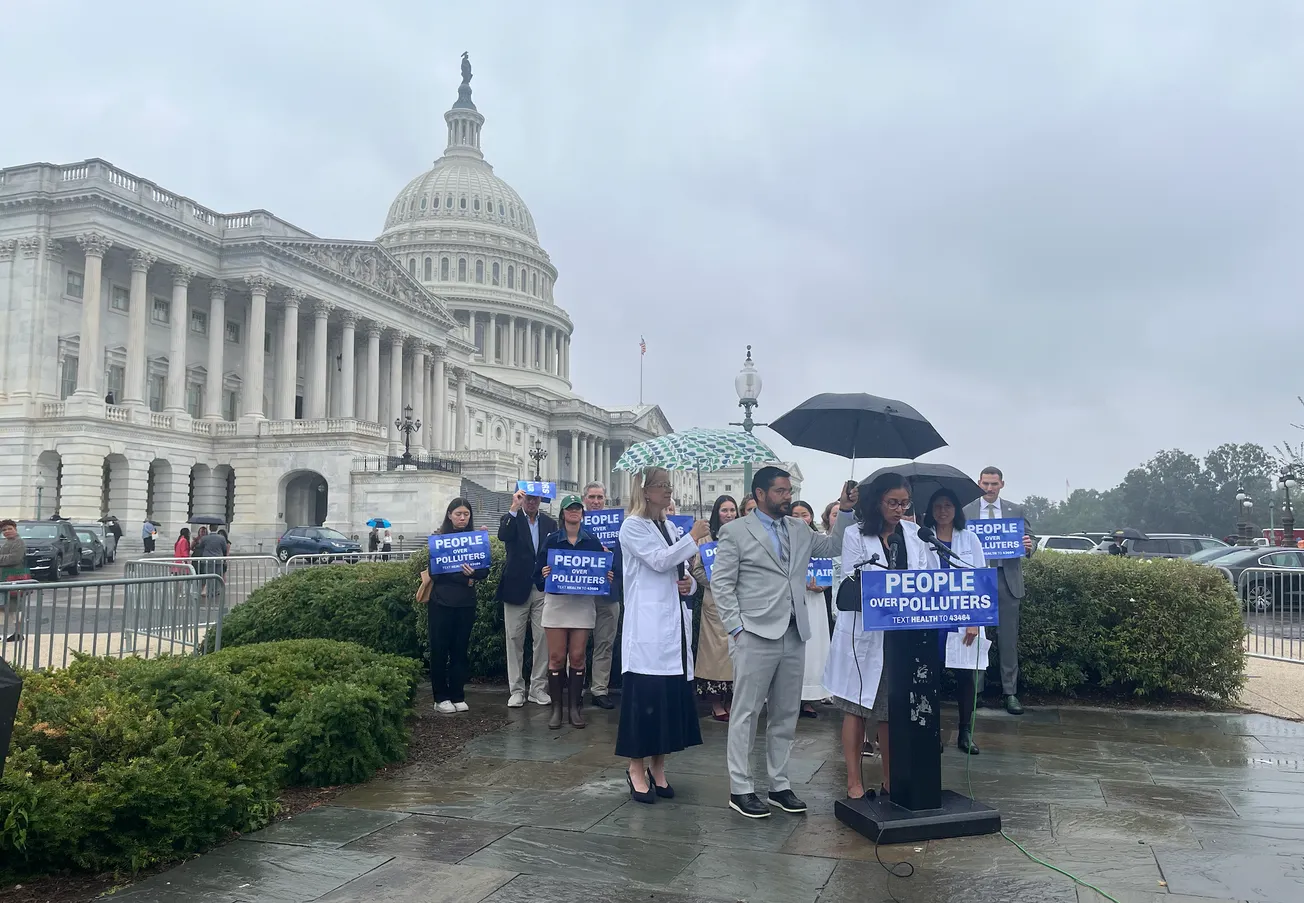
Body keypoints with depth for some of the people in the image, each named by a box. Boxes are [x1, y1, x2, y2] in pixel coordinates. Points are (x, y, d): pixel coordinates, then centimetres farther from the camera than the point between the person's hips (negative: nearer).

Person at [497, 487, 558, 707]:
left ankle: (538, 688, 10)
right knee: (514, 639, 3)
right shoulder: (512, 518, 2)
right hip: (517, 588, -2)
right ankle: (516, 690, 11)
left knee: (543, 638, 1)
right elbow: (503, 536, -19)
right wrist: (514, 507, -24)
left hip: (543, 589, 2)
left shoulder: (550, 523, 10)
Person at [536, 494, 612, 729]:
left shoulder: (592, 541, 7)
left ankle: (575, 708, 11)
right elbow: (538, 572, 0)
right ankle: (556, 708, 8)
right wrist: (544, 574, -22)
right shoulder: (551, 540, 2)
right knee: (556, 658, -1)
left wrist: (608, 577, -11)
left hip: (583, 604, 1)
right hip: (556, 603, -1)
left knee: (577, 657, 2)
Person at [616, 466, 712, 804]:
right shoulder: (633, 526, -4)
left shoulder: (670, 527, 17)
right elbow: (659, 561, -17)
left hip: (675, 623, 7)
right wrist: (693, 538, -13)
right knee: (644, 694, -5)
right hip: (648, 626, -7)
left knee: (673, 693, 7)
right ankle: (637, 768, 6)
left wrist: (689, 583, 1)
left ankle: (658, 766, 17)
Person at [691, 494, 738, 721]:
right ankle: (716, 704, 5)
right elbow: (697, 569, -1)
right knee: (716, 647, -1)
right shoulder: (708, 537, 1)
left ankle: (731, 701, 13)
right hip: (715, 600, -3)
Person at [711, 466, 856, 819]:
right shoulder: (735, 531, -2)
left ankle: (779, 785, 23)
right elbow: (722, 583, -5)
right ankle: (740, 789, 9)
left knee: (786, 716, 12)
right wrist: (736, 628, -11)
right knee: (746, 714, 1)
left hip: (794, 635, 6)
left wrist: (845, 512, 5)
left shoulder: (799, 529, 14)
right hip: (755, 635, -6)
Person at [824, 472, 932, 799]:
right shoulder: (855, 536, -3)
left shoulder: (914, 534, 7)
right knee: (857, 708, 4)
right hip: (865, 633, -3)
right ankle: (854, 782, 12)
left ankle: (891, 779, 25)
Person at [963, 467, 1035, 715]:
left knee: (1009, 639, 4)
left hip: (1008, 580, 1)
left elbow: (1027, 542, 7)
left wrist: (1028, 546, -15)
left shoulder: (1016, 511, 7)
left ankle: (1010, 692, 11)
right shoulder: (966, 512, 5)